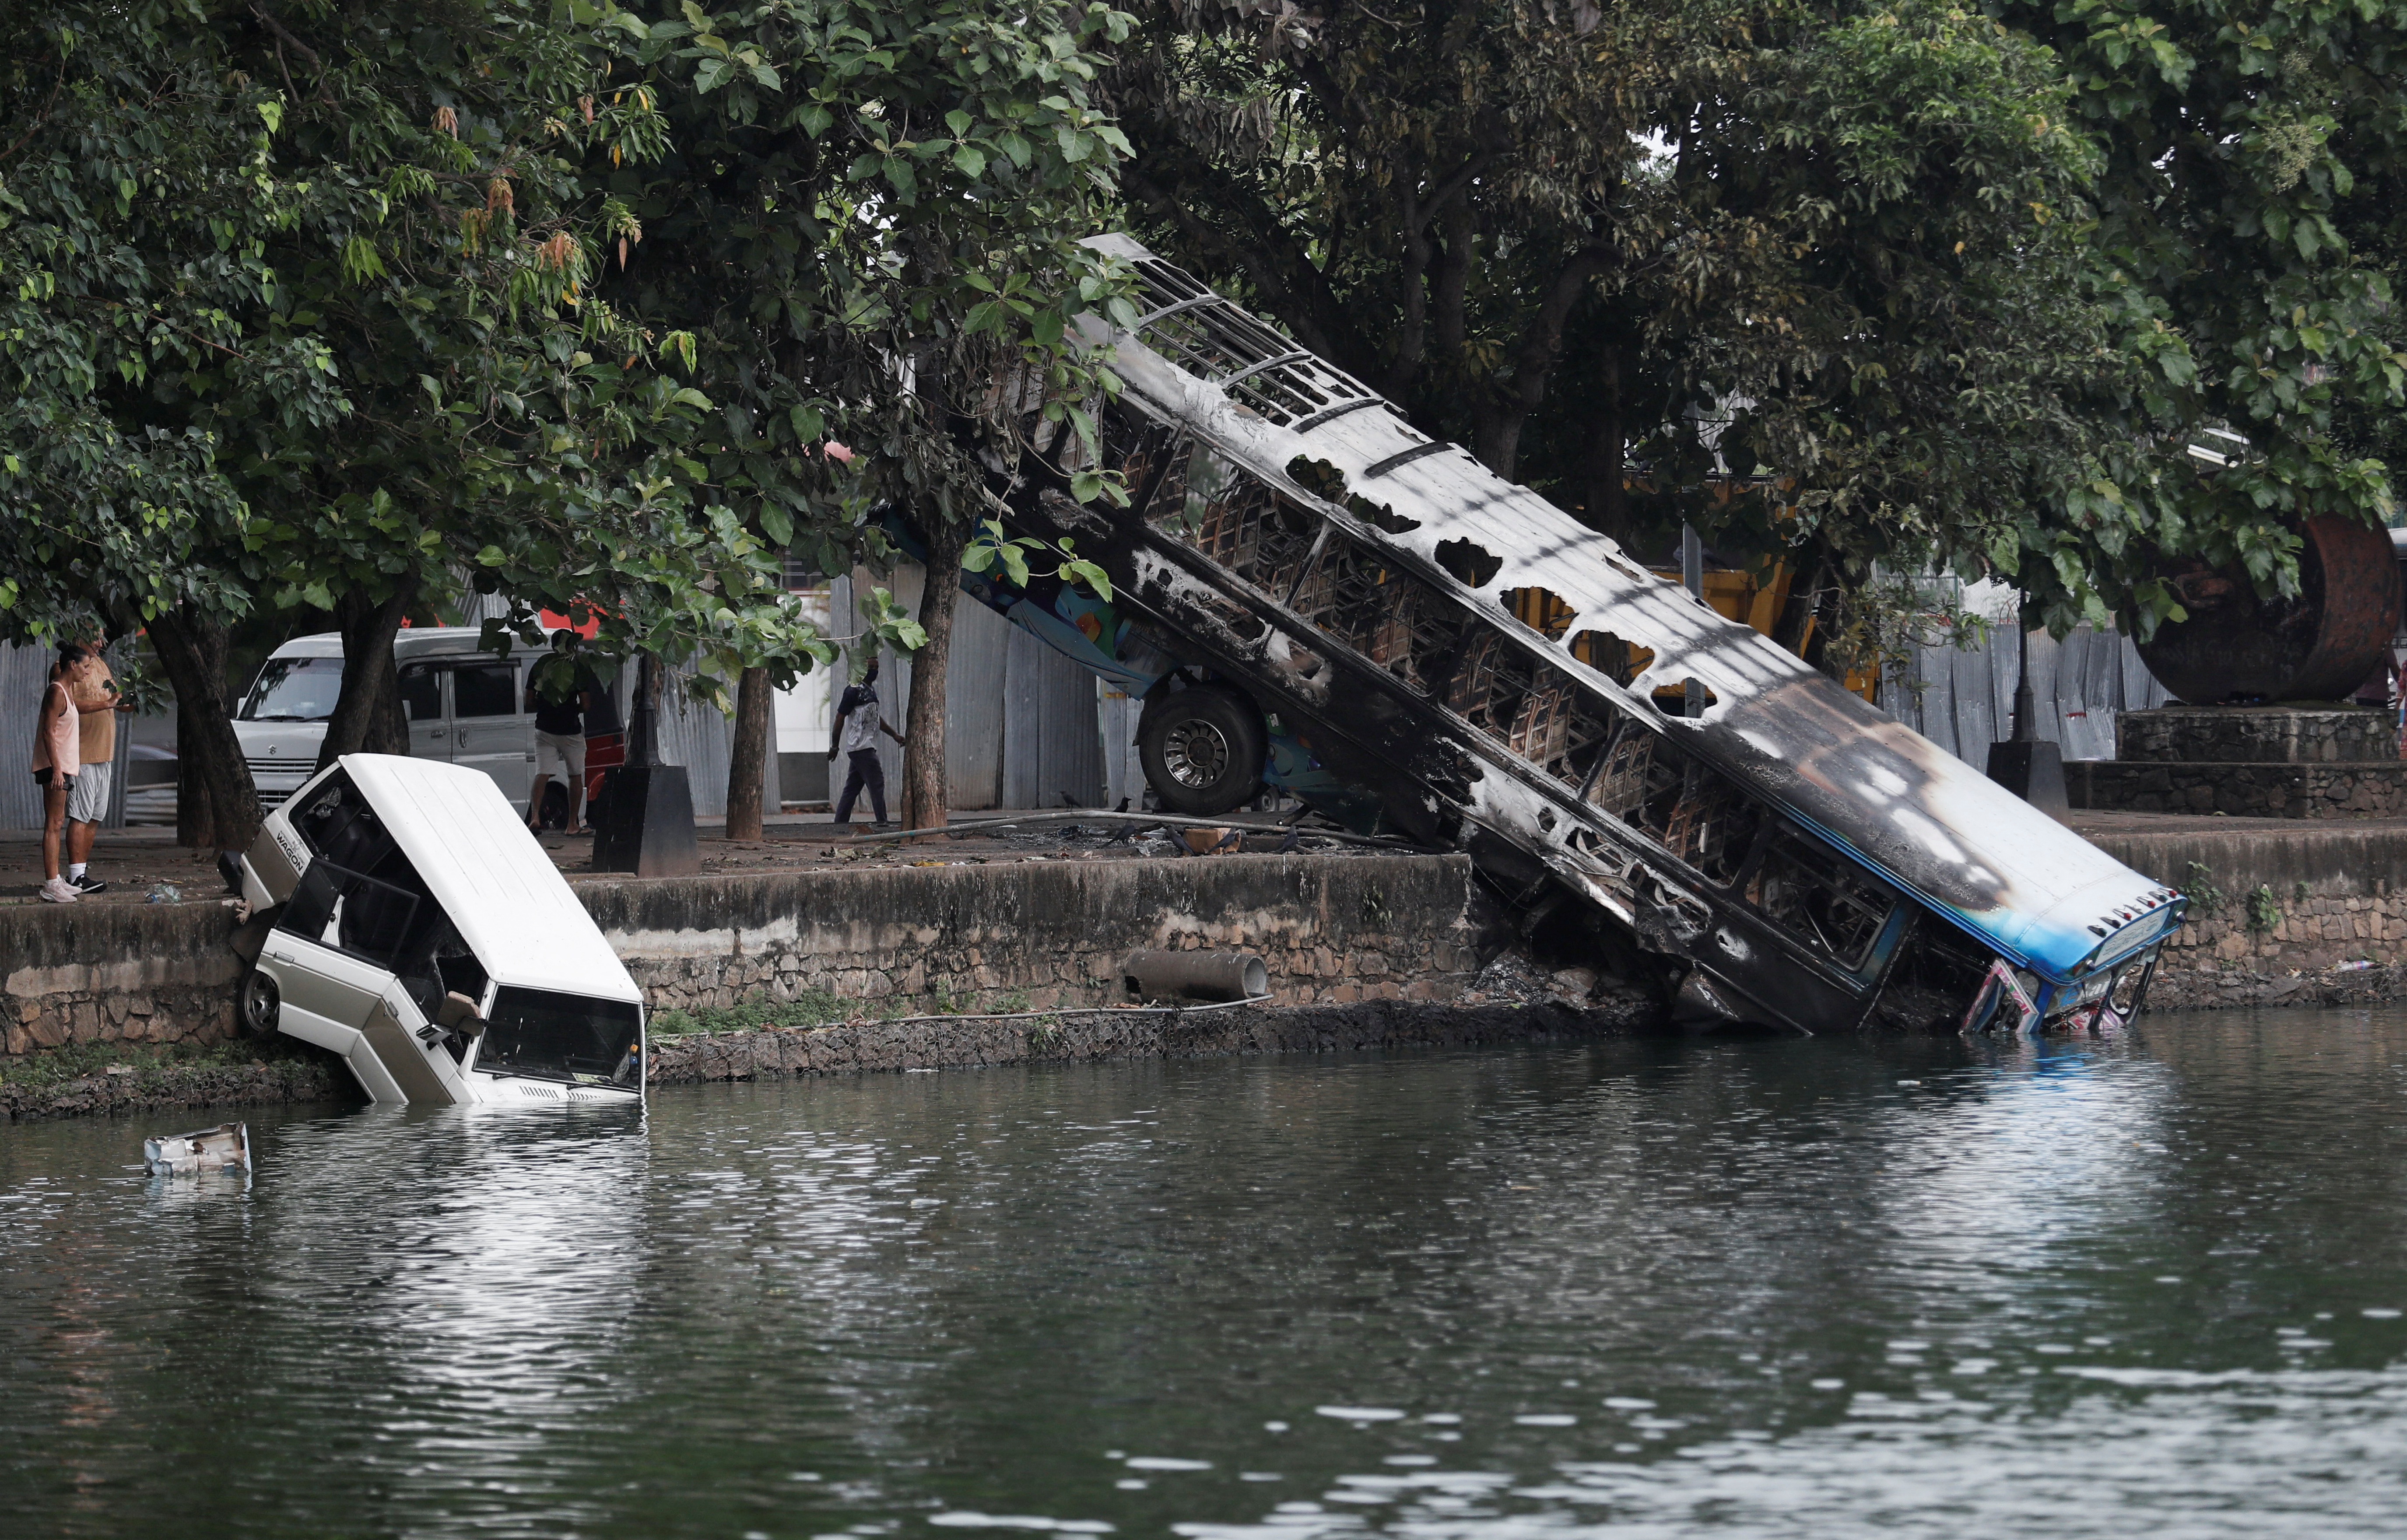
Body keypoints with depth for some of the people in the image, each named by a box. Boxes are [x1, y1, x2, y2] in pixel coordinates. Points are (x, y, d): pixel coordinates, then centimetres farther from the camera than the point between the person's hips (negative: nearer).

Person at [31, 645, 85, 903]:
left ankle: (56, 880, 18)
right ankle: (52, 885, -13)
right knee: (53, 824, -11)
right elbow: (48, 732, -20)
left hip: (63, 766, 10)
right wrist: (57, 769, -24)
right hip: (55, 766, -10)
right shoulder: (57, 692, -14)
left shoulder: (66, 690, 17)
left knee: (57, 824, 13)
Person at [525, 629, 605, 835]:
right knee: (575, 777, 12)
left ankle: (535, 816, -20)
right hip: (570, 731, -2)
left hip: (545, 730, 2)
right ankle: (572, 824, 15)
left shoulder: (540, 666, 2)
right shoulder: (578, 668, -8)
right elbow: (586, 705, -9)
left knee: (542, 775, 0)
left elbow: (530, 702, 5)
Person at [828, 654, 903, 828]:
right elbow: (841, 717, -11)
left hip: (867, 747, 10)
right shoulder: (854, 690, -10)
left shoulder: (871, 690, 19)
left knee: (852, 788, 10)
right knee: (877, 783, -12)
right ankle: (882, 823, -12)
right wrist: (835, 746, -12)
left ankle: (840, 825, 12)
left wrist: (894, 735, 29)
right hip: (861, 748, -10)